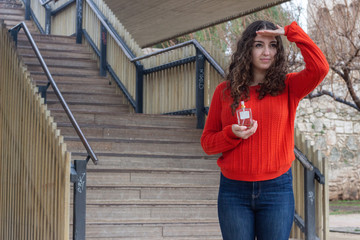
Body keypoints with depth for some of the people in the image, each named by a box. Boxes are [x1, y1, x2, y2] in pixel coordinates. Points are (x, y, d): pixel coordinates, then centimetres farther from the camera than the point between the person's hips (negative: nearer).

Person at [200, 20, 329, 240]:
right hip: (234, 189, 1)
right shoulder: (225, 91, 5)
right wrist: (232, 134, -14)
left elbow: (320, 68, -16)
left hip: (277, 189, -1)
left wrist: (291, 31, -13)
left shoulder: (288, 87, 3)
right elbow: (207, 142, 6)